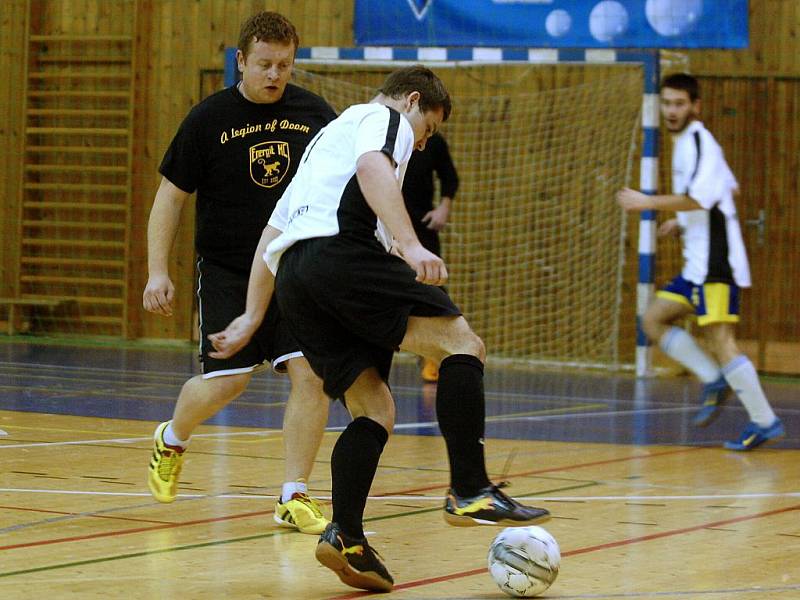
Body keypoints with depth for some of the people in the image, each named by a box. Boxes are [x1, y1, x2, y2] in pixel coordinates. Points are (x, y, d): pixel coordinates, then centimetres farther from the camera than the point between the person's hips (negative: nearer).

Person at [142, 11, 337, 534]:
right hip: (228, 271, -2)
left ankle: (295, 498, -1)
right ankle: (172, 440, 28)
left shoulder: (315, 114, 2)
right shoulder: (209, 119, -4)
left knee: (311, 373, -12)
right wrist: (158, 271, -5)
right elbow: (171, 196, 1)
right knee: (227, 381, -6)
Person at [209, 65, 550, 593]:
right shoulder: (386, 119, 13)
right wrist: (410, 245, -25)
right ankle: (471, 493, -20)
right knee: (463, 345, -8)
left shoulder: (327, 139, 39)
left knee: (376, 411, 7)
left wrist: (253, 317, 35)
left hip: (293, 281, 9)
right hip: (341, 251, -9)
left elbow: (272, 234, 36)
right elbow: (373, 168, -13)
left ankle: (345, 537, -9)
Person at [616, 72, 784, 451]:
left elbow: (700, 196, -25)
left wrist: (649, 203, -21)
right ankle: (715, 381, 7)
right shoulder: (687, 143, 19)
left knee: (719, 339, -15)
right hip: (698, 261, 11)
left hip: (715, 263, -11)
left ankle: (765, 422, -13)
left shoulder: (699, 142, -11)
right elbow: (730, 188, 30)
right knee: (654, 320, 11)